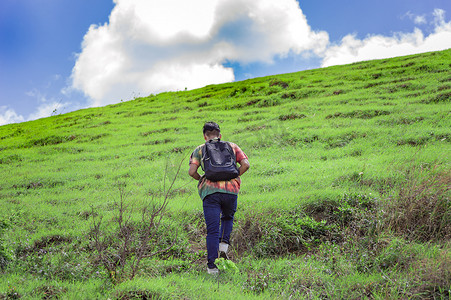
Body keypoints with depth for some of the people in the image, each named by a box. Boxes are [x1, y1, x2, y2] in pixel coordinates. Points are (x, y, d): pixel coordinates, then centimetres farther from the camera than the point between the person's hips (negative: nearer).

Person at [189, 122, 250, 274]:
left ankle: (212, 265, -2)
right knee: (227, 218, 29)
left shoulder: (200, 150, 12)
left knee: (212, 230, 1)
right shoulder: (231, 146, 16)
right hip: (230, 190, 1)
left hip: (210, 192, -1)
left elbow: (192, 171, -1)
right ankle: (224, 243, 7)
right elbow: (246, 164, 3)